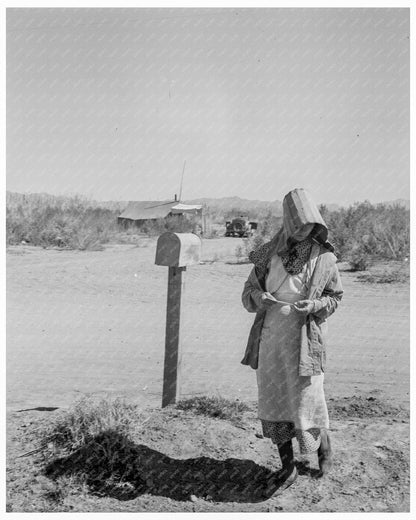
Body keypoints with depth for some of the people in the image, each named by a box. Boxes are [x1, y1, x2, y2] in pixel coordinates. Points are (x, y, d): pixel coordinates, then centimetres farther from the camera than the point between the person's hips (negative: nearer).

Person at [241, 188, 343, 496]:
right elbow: (249, 289, 8)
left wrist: (316, 305, -14)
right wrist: (259, 297, -15)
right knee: (274, 402, 8)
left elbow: (336, 296, 7)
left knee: (307, 401, 3)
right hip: (271, 337, 3)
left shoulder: (324, 257, -2)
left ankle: (324, 446, 36)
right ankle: (288, 468, 25)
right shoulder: (270, 253, 2)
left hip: (304, 340, -3)